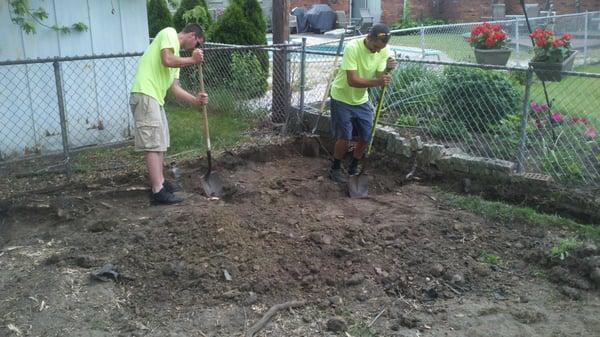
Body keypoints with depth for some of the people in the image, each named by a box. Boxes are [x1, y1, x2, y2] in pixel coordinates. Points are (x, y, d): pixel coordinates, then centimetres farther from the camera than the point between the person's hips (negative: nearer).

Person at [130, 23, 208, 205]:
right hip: (145, 95, -10)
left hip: (155, 98, 10)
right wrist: (192, 60, -6)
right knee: (153, 145, -11)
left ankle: (160, 182, 29)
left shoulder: (176, 53, 23)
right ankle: (158, 192, -10)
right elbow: (167, 60, -20)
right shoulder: (169, 33, -1)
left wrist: (195, 100, 8)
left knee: (161, 143, 17)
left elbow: (174, 87, 18)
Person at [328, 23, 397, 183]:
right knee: (344, 138, -6)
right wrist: (377, 82, -44)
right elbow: (352, 81, -34)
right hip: (342, 98, -5)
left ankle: (354, 167, 28)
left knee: (366, 137, 7)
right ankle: (335, 169, 16)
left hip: (362, 99, 6)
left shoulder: (384, 50, -12)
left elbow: (379, 78, -11)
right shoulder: (352, 48, -29)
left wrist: (387, 70, -31)